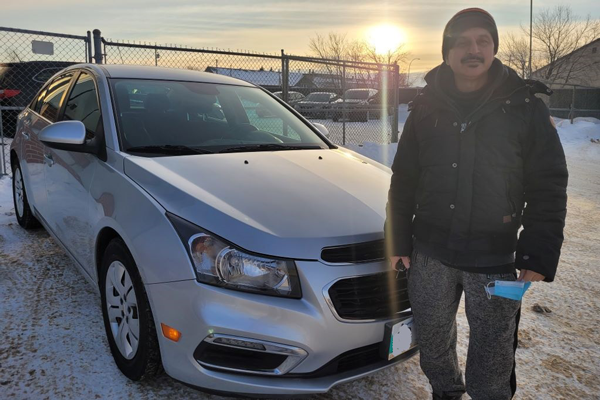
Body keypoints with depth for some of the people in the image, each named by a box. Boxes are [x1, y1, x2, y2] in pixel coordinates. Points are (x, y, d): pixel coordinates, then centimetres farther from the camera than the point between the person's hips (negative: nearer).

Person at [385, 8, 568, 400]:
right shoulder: (427, 108, 3)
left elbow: (548, 188, -3)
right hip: (429, 253, 3)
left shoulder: (526, 107, -4)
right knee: (432, 342, 19)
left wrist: (538, 259, -9)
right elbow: (403, 181, 7)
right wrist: (399, 240, 6)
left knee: (491, 362, 7)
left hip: (494, 260, -2)